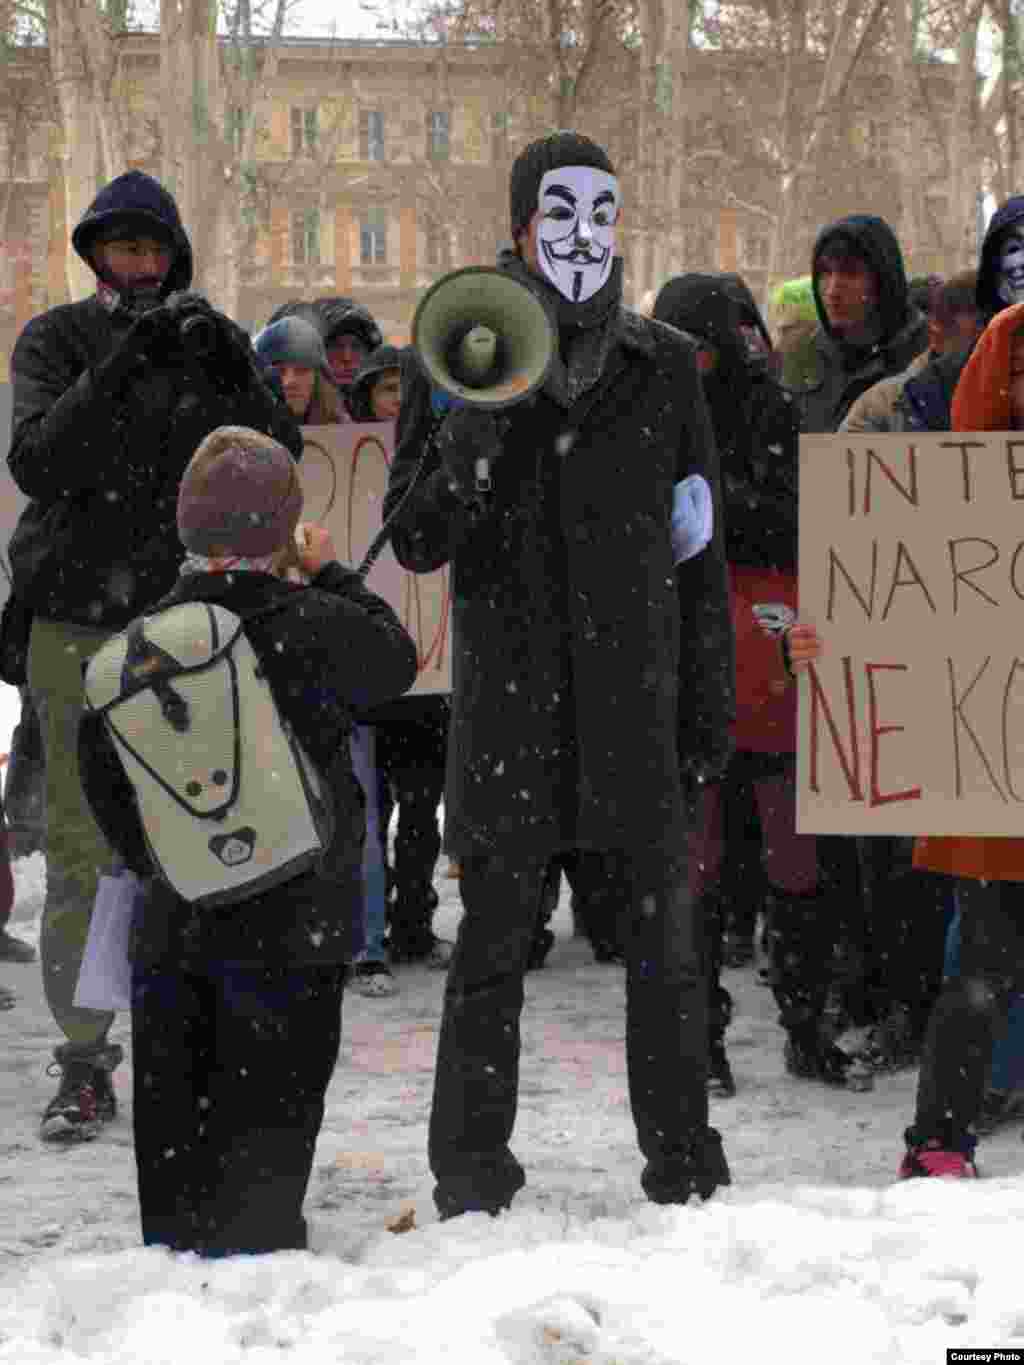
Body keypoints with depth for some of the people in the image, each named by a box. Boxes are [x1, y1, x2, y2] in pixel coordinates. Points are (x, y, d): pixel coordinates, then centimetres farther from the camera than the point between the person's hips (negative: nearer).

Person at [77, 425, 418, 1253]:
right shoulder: (317, 626, -15)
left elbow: (102, 764, 4)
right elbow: (396, 660, 4)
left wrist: (153, 860, 13)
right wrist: (332, 574, 15)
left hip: (173, 920, 4)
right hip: (291, 918, -4)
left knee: (174, 1098, 15)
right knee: (270, 1100, 4)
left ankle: (177, 1248, 23)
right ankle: (254, 1250, 2)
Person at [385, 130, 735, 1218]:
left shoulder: (664, 368, 8)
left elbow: (700, 553, 10)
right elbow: (415, 541, 1)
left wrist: (709, 709, 5)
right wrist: (472, 437, -18)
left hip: (636, 692, 1)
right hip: (506, 692, -1)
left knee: (662, 935, 4)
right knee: (494, 940, 1)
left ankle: (684, 1160, 14)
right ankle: (472, 1169, 11)